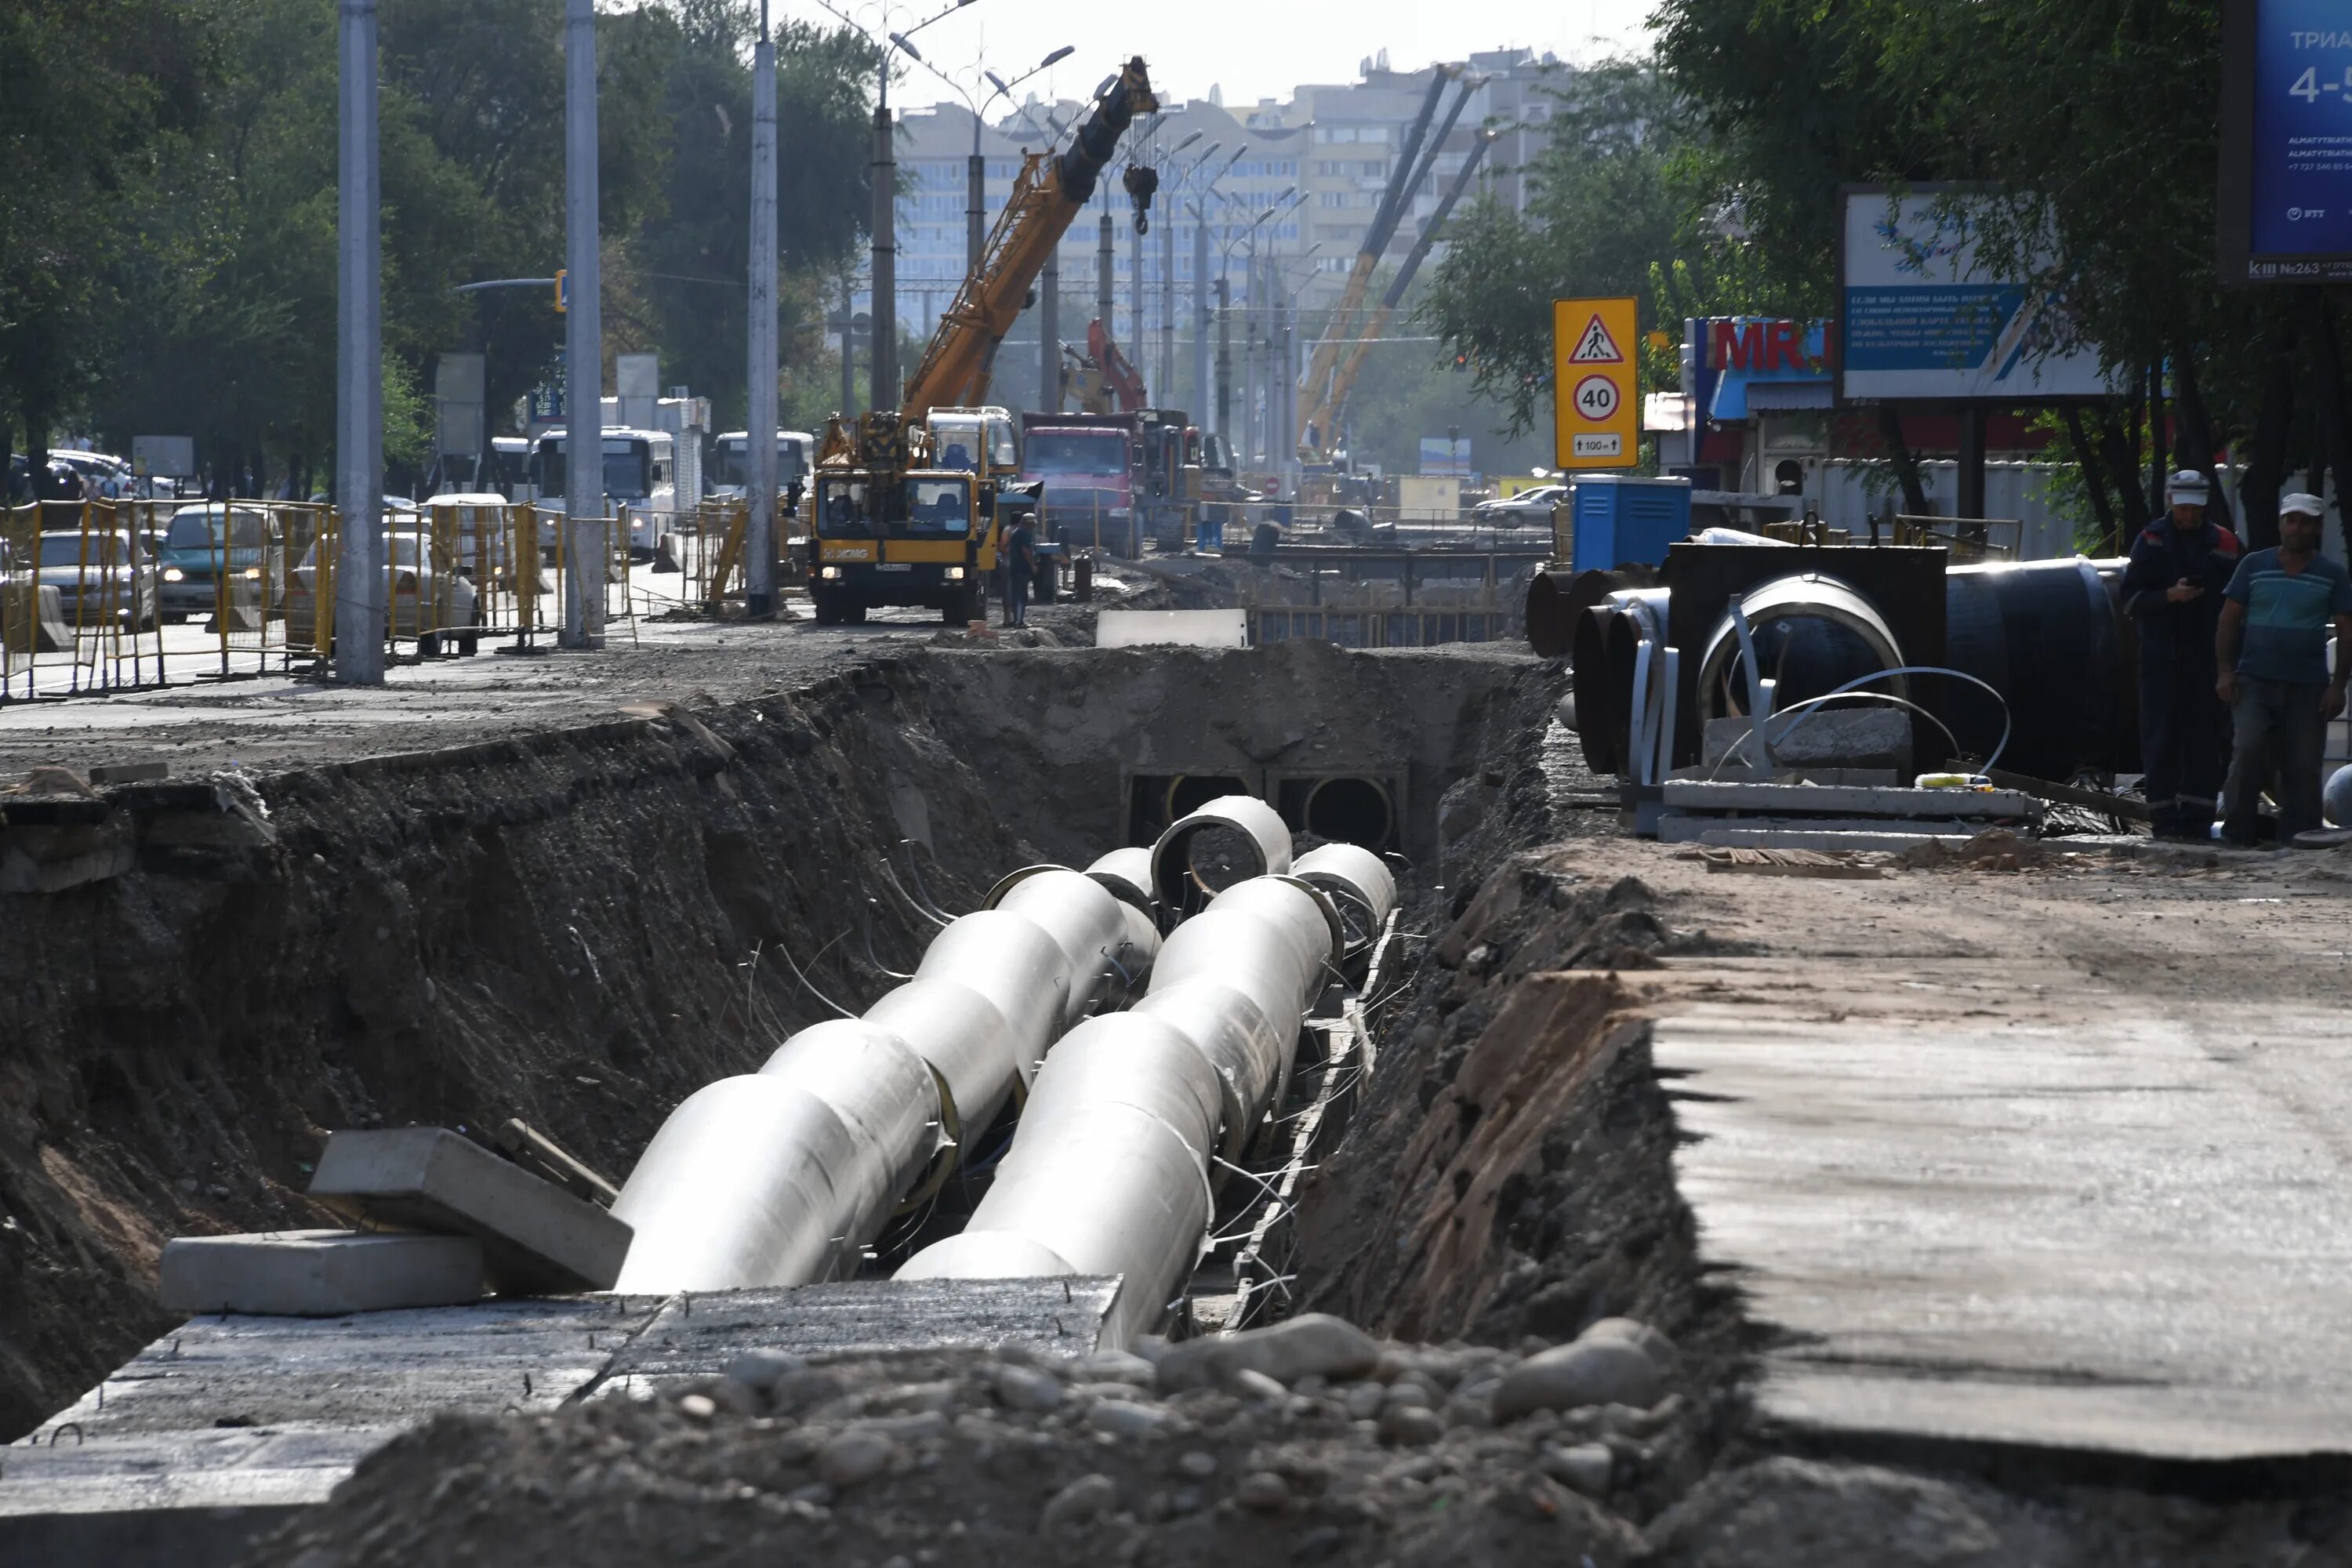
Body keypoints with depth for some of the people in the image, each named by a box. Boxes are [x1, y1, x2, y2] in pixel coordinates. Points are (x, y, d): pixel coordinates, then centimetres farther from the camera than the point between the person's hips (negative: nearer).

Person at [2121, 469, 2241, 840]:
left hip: (2207, 657, 1)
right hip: (2162, 656, -1)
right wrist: (2169, 596, -16)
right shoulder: (2152, 540, 5)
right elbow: (2131, 599, 2)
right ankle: (2164, 815, 0)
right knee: (2161, 739, -3)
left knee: (2204, 739, 1)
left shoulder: (2222, 542, 8)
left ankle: (2197, 815, 5)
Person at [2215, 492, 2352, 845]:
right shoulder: (2254, 566, 9)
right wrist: (2225, 670, -1)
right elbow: (2229, 619, 10)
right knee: (2249, 750, -18)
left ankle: (2296, 839, 4)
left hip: (2307, 687, 1)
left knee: (2303, 767, -2)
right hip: (2255, 680, -1)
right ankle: (2237, 832, -11)